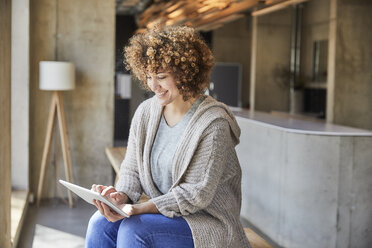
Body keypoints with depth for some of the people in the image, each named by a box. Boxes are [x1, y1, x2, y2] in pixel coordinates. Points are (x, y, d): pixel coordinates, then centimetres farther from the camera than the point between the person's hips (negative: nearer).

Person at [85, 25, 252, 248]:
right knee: (100, 223, -20)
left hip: (207, 223, -6)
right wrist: (121, 195, -15)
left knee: (133, 228, -29)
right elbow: (132, 171, 7)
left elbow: (197, 194, -19)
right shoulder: (146, 112, 3)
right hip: (161, 212, 6)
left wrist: (140, 209, -27)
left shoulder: (213, 123, -18)